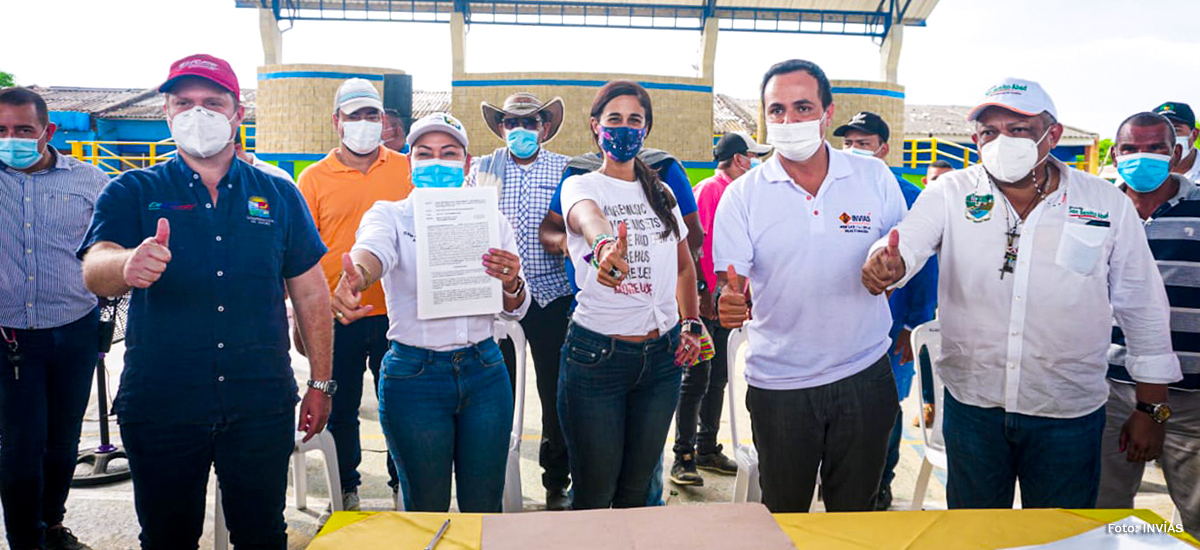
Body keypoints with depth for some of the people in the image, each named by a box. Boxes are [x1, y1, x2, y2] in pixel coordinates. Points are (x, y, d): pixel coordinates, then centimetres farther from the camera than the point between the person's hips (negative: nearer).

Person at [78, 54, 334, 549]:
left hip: (262, 405, 1)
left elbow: (310, 293, 9)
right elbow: (95, 270, -16)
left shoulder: (279, 196, 6)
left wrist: (320, 384, 6)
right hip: (158, 408, 0)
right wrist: (129, 265, -40)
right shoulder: (132, 192, 2)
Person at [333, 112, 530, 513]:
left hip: (484, 370, 2)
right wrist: (355, 277, -48)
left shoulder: (491, 220, 7)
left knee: (485, 509, 12)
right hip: (413, 373, -2)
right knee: (425, 513, 11)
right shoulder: (390, 215, 0)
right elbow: (373, 249, -24)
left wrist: (511, 283, -19)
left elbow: (516, 310, 4)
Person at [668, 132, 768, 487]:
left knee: (718, 378, 13)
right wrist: (702, 292, -19)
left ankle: (707, 449, 24)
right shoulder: (707, 191, -9)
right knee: (697, 379, -6)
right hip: (706, 301, -8)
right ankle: (683, 458, 2)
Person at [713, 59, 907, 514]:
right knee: (782, 517, 14)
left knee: (855, 515, 16)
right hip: (778, 385, -1)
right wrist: (730, 302, -30)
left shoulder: (876, 178, -2)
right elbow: (729, 283, -8)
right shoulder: (743, 195, -6)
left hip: (863, 376, 1)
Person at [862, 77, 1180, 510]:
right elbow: (908, 241, -19)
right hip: (972, 404, 0)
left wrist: (1151, 410, 5)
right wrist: (887, 263, -44)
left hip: (1068, 413, 0)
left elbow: (1144, 310, 3)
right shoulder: (950, 194, -3)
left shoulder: (1108, 205, -3)